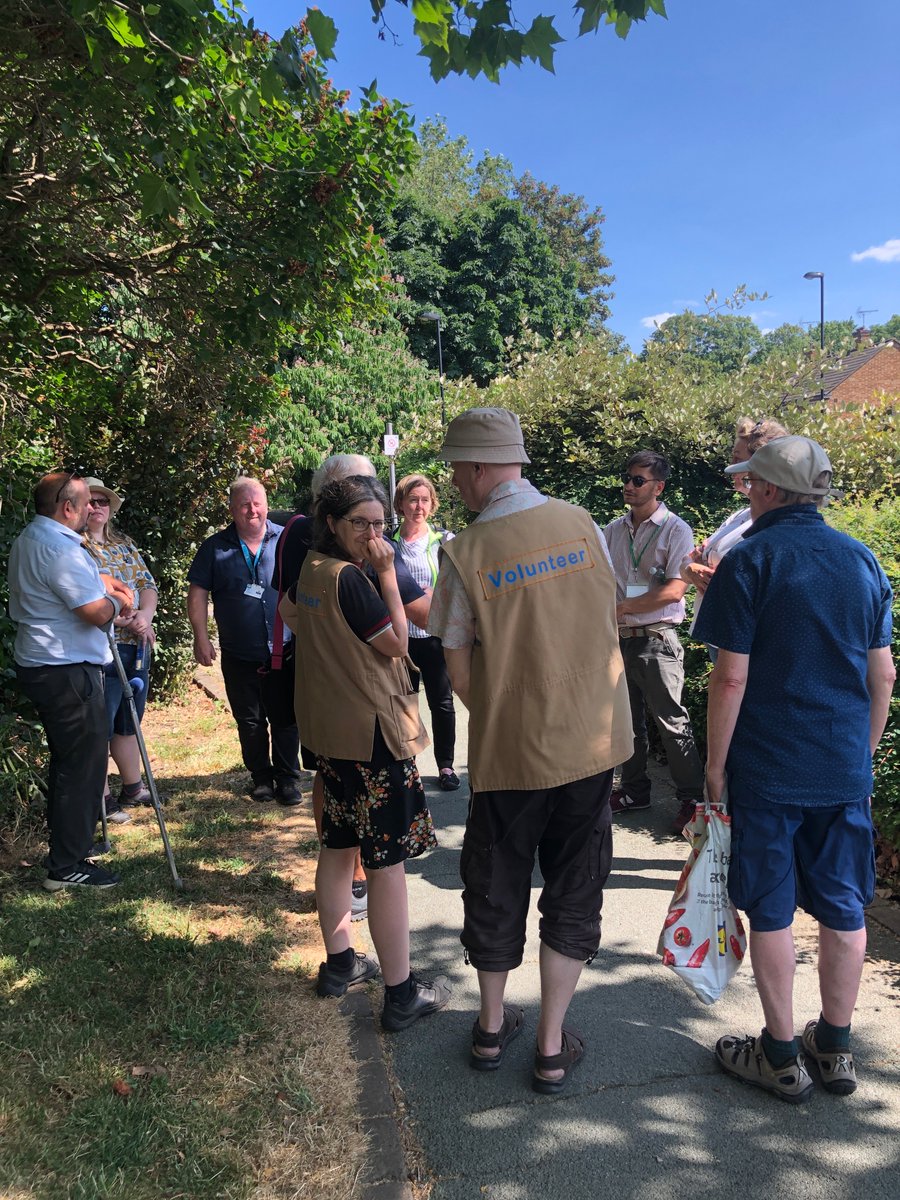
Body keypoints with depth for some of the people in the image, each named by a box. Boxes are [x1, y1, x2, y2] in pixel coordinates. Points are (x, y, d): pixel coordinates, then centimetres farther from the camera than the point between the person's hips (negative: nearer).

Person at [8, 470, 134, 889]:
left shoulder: (27, 540, 14)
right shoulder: (60, 549, -20)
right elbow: (98, 613, -22)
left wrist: (101, 581, 12)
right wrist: (116, 600, -1)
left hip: (39, 666, 11)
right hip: (68, 672, -11)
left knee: (67, 761, 20)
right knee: (84, 765, -3)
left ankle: (67, 848, 32)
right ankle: (68, 866, 5)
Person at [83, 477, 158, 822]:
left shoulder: (125, 545, 16)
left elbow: (148, 583, 10)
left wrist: (145, 615, -10)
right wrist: (126, 619, -20)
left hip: (137, 644, 7)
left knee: (129, 720, 17)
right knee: (101, 725, 0)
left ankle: (132, 787, 30)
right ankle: (102, 798, 11)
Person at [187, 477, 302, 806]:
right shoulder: (215, 547, 2)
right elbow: (198, 592, 4)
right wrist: (201, 637, -3)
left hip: (284, 651, -1)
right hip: (238, 655, 1)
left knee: (286, 719, 4)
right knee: (249, 722, 11)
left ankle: (288, 778, 17)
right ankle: (261, 777, 27)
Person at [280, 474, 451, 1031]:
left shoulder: (309, 571, 8)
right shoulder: (348, 578, -21)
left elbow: (288, 611, 29)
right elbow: (397, 642, -14)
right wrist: (387, 573, -13)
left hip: (331, 729, 10)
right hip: (372, 733, -10)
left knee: (338, 846, 19)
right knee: (388, 862, -2)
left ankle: (339, 962, 33)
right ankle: (401, 994, 7)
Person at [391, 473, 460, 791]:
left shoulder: (445, 540, 2)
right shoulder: (388, 543, 2)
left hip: (437, 634, 0)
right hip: (401, 636, 1)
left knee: (441, 703, 7)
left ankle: (445, 765, 22)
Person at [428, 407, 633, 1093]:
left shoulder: (466, 554, -13)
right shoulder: (583, 526, -4)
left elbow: (461, 678, -9)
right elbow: (608, 621, 7)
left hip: (508, 749, -2)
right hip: (592, 741, 2)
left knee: (497, 886, 18)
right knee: (574, 890, 15)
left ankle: (493, 1027, 35)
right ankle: (553, 1047, 25)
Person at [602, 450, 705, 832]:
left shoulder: (675, 531, -8)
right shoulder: (613, 530, 11)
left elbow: (674, 590, -17)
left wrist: (622, 607, -18)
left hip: (656, 641, -6)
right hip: (619, 639, 6)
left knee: (671, 722, -2)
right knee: (627, 721, 15)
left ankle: (692, 798, 11)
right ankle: (634, 791, 29)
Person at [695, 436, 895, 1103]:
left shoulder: (749, 560, -12)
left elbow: (731, 677, -15)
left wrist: (716, 762, -5)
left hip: (767, 770, -5)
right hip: (846, 768, 5)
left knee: (771, 910, 7)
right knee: (843, 906, 14)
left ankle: (781, 1058, 20)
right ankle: (835, 1049, 29)